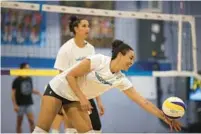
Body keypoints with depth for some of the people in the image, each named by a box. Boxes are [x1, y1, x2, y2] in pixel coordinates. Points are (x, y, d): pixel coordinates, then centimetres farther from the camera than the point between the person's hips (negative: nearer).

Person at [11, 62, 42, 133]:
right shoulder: (17, 80, -7)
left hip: (29, 103, 4)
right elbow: (13, 93, -6)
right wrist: (15, 105, -13)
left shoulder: (29, 79, 8)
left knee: (32, 121, -8)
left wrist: (38, 92, 2)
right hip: (20, 104, -4)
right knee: (19, 123, 5)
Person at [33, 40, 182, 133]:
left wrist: (165, 117, -14)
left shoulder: (121, 80, -7)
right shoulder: (98, 60, -24)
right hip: (58, 88, -6)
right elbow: (70, 75, -20)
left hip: (75, 99, 6)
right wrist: (82, 98, -24)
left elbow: (142, 101, -9)